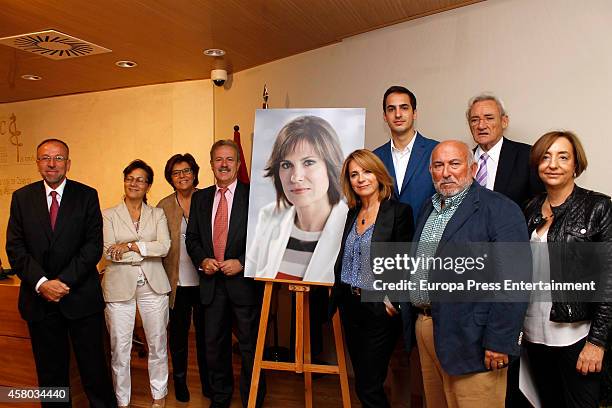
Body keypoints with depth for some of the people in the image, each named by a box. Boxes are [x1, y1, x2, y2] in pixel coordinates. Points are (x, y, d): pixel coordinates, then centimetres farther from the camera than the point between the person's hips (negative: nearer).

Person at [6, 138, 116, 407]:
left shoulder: (87, 195, -2)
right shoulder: (22, 197, 5)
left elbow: (94, 245, -7)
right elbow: (15, 247, 0)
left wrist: (63, 281, -14)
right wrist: (41, 283, -12)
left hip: (81, 297, -2)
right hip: (39, 299, 2)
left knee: (93, 366, 6)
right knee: (50, 370, 15)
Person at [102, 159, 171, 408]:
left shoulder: (157, 215, 7)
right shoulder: (109, 215, 3)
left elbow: (164, 247, -8)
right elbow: (109, 252, -9)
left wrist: (131, 246, -16)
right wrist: (146, 252, -12)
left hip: (153, 285, 2)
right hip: (120, 285, -1)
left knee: (158, 343, 11)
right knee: (120, 347, 5)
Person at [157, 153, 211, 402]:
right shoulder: (164, 206, 1)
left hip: (203, 279, 0)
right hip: (177, 281, 1)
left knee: (204, 331, 12)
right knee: (178, 333, 13)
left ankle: (207, 380, 30)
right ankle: (179, 380, 32)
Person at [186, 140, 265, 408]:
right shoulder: (200, 198, 9)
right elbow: (192, 237, 12)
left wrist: (241, 263, -16)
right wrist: (202, 260, -6)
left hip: (243, 282, -4)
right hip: (211, 283, 5)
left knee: (250, 346, 6)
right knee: (214, 345, 17)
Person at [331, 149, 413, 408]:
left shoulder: (399, 212, -11)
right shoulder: (353, 212, 9)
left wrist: (393, 302, -16)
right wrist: (337, 293, 10)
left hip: (379, 309, -7)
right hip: (350, 306, 7)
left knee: (368, 387, 1)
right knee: (361, 379, 18)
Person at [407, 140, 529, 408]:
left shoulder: (500, 210, -11)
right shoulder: (429, 209, 13)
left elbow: (512, 282, -17)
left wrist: (499, 343, -19)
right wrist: (416, 320, 14)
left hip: (470, 339, -7)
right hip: (424, 326, 7)